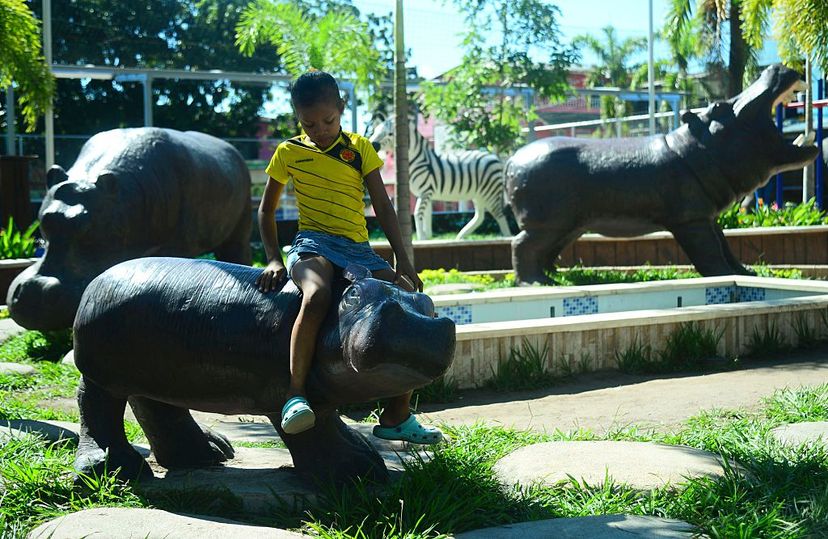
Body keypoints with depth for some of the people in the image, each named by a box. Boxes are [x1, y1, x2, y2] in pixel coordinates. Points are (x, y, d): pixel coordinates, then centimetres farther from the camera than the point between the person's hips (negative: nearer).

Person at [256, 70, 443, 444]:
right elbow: (266, 210, 14)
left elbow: (383, 208, 5)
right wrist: (274, 259, 0)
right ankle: (295, 395, -34)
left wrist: (403, 262, -4)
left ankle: (396, 416, -2)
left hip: (359, 250, 3)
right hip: (313, 244, -3)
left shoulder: (360, 149, 9)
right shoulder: (289, 151, 6)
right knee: (316, 295, -39)